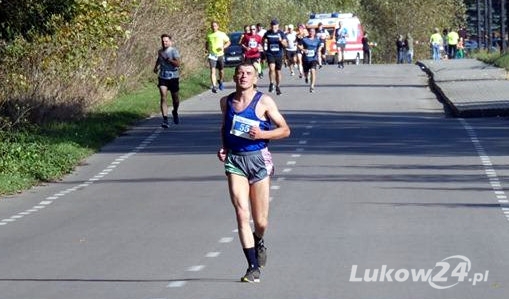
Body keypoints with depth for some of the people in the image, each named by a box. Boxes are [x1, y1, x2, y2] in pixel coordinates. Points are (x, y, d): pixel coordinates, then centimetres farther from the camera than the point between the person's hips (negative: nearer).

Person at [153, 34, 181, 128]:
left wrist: (168, 60, -29)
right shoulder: (160, 51, 7)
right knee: (163, 98, -11)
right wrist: (156, 67, 18)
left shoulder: (174, 51, -10)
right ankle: (165, 120, -15)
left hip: (173, 78, -3)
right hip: (162, 77, 3)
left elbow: (178, 64, -22)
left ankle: (175, 112, 44)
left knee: (175, 98, 12)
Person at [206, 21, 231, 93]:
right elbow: (206, 43, 23)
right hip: (212, 55, 0)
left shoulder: (222, 34, 2)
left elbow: (228, 42, 8)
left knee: (221, 71, 11)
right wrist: (207, 48, 3)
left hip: (220, 55, 0)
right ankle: (214, 86, -21)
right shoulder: (209, 35, 7)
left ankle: (220, 81, 41)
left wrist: (224, 47, -10)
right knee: (212, 71, -14)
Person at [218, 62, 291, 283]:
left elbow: (285, 130, -2)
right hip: (235, 160, 2)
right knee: (242, 215, -12)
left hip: (259, 159, -2)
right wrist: (224, 147, 7)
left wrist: (262, 134, -17)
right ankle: (253, 266, -9)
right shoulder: (226, 102, 7)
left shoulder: (264, 102, -4)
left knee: (261, 221, 3)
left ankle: (259, 243, 39)